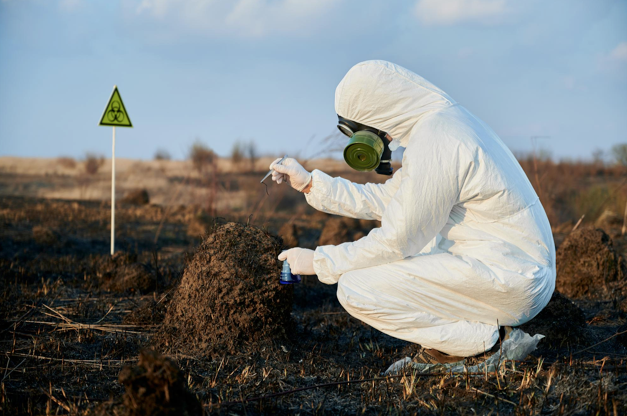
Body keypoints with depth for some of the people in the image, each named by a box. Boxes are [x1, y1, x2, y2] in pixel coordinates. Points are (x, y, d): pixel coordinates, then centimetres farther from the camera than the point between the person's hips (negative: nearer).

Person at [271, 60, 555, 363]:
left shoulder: (433, 143, -20)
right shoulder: (443, 120, 12)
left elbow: (396, 242, -17)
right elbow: (386, 200, 18)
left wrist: (319, 262, -6)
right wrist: (310, 183, 17)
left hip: (507, 283, -10)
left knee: (356, 289, -14)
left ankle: (479, 337, -5)